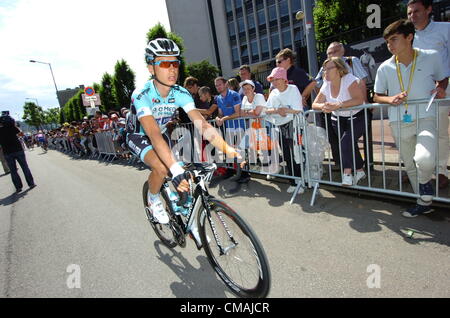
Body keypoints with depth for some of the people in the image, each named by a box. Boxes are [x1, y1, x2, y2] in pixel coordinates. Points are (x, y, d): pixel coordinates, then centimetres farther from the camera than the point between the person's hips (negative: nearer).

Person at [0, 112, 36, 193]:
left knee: (13, 171, 8)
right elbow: (21, 132, 11)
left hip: (7, 153, 1)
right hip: (18, 150, -1)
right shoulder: (11, 127, -5)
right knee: (25, 167, 8)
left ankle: (18, 187, 10)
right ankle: (31, 183, 9)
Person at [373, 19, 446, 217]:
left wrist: (440, 89, -5)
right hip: (399, 122, 3)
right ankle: (424, 202, 33)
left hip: (425, 118, -2)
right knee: (409, 165, 11)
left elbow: (441, 79, 17)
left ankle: (425, 182, 9)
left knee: (424, 159, -27)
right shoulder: (385, 68, 3)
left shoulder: (432, 58, 1)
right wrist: (391, 100, -10)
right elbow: (377, 97, 10)